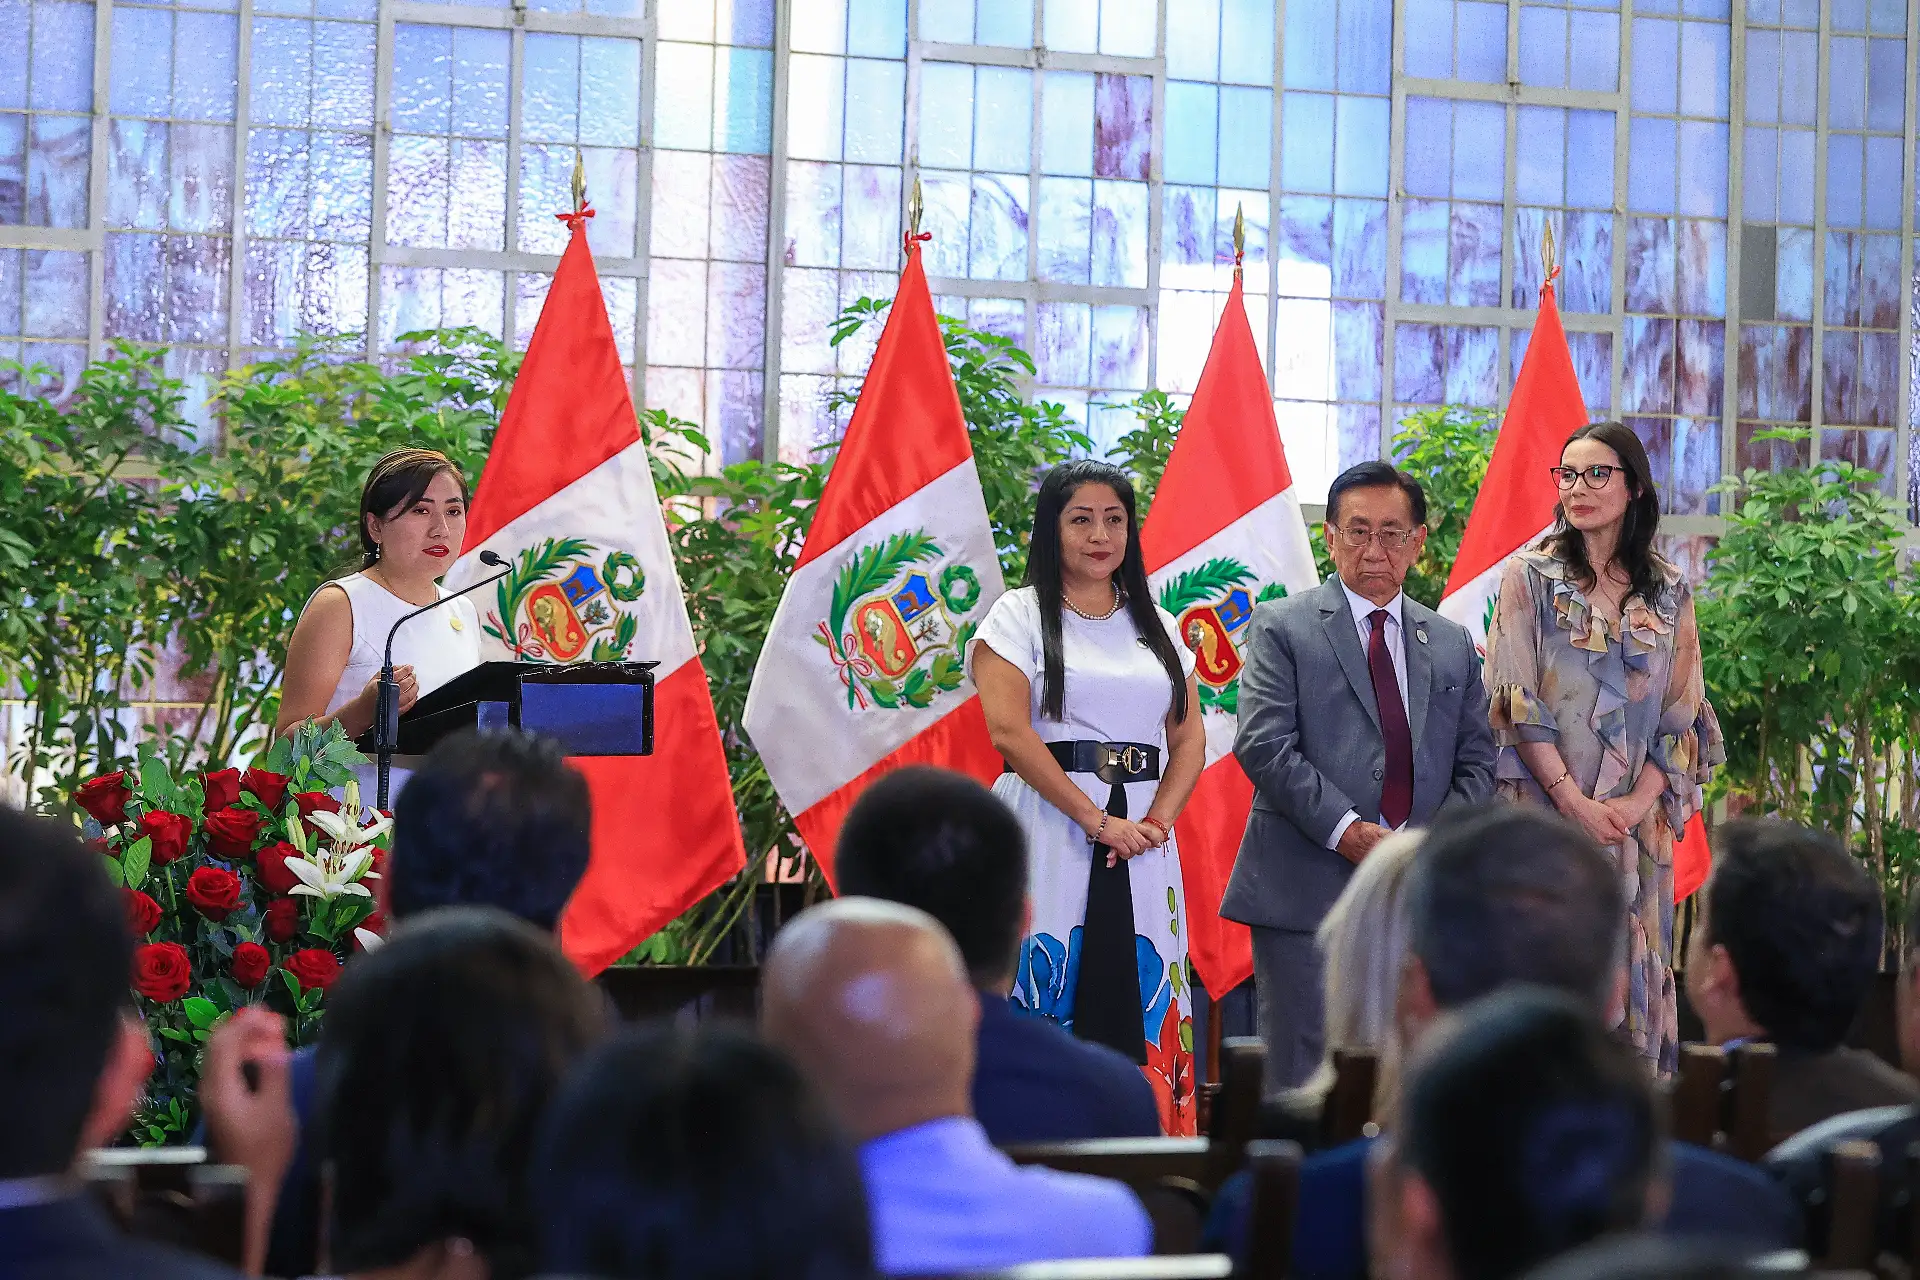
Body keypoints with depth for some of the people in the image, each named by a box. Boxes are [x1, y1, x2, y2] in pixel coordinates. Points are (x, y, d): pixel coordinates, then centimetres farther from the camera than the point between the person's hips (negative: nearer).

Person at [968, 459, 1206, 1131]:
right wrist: (1095, 819, -14)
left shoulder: (1158, 627, 17)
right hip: (1051, 834, -4)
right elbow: (1008, 729, -9)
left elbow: (1189, 739, 12)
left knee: (1142, 1004, -1)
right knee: (1049, 991, -9)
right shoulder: (1020, 616, 3)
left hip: (1141, 843, 4)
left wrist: (1158, 820, -7)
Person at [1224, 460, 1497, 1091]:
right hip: (1306, 894, -4)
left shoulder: (1453, 645, 18)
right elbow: (1264, 746, -7)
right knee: (1303, 1079, -5)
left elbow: (1476, 761, 14)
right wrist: (1345, 829, -16)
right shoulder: (1282, 628, 4)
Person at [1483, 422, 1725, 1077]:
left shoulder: (1669, 592, 10)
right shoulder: (1529, 575, 2)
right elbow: (1516, 701, -4)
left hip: (1637, 821, 3)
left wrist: (1638, 803, -8)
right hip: (1548, 815, -3)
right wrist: (1575, 801, -12)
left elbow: (1683, 713, 7)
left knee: (1631, 972, 2)